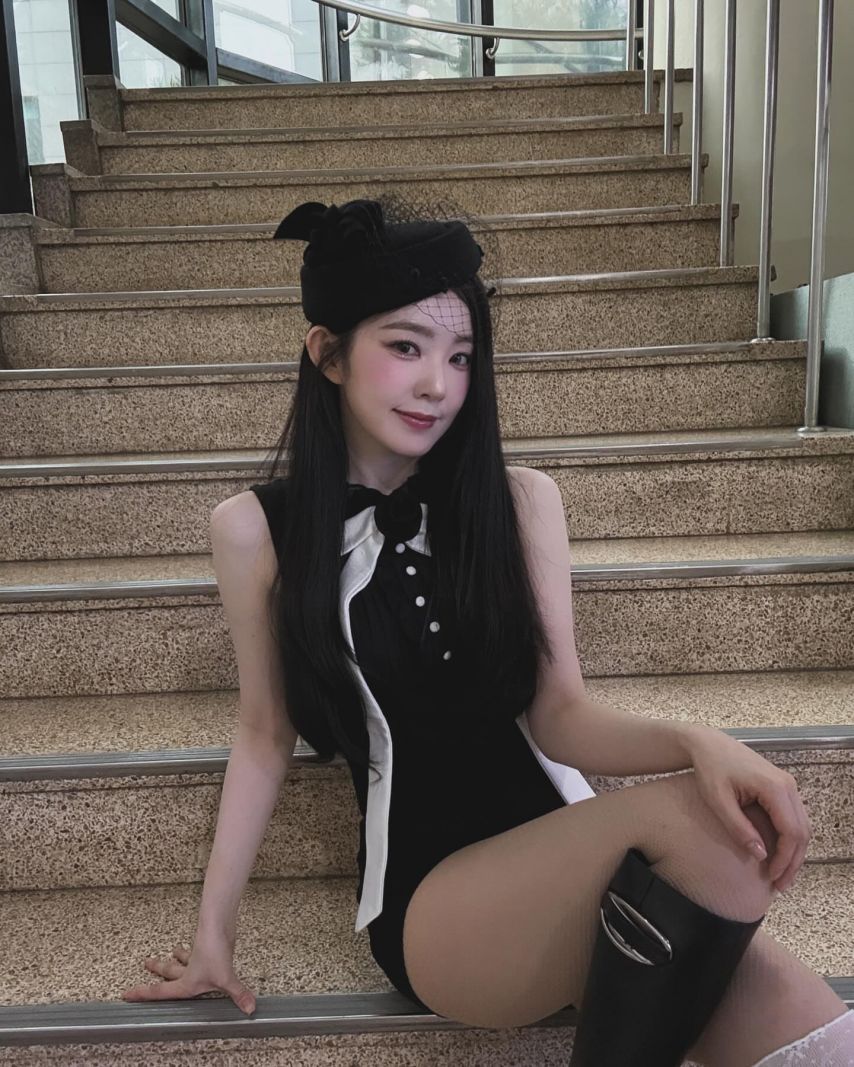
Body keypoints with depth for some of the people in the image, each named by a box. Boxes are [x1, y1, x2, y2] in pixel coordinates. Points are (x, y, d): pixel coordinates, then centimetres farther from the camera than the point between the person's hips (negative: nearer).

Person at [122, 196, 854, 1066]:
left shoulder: (522, 502, 1)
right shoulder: (256, 529, -1)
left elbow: (559, 717, -1)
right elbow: (264, 736, 8)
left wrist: (696, 741, -21)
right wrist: (213, 930, 12)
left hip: (565, 852, 1)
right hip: (428, 897, 0)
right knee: (690, 816, -28)